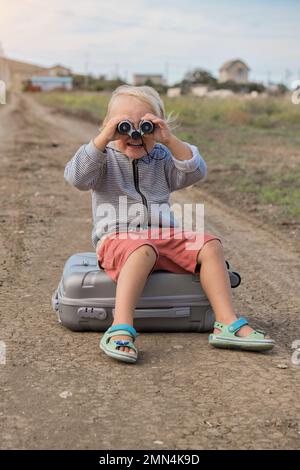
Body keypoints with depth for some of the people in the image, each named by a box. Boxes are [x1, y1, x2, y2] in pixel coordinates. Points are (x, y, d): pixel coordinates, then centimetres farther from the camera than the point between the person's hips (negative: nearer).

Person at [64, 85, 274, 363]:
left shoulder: (162, 158, 14)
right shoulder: (105, 158, 3)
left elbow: (196, 173, -1)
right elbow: (76, 177, -16)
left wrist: (170, 140, -12)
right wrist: (104, 138, -21)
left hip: (164, 237, 5)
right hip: (118, 238, -5)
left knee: (210, 245, -14)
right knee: (143, 250, -39)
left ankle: (227, 324, -15)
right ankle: (121, 329, -47)